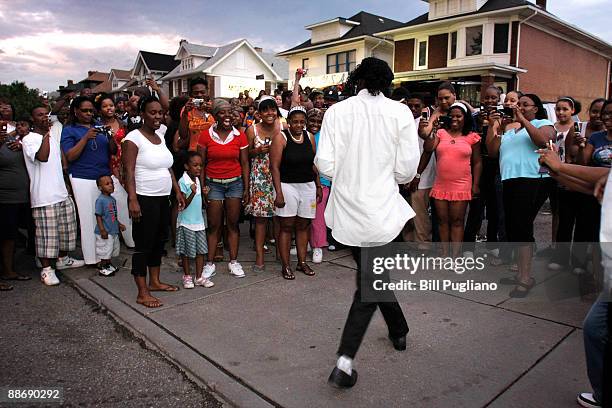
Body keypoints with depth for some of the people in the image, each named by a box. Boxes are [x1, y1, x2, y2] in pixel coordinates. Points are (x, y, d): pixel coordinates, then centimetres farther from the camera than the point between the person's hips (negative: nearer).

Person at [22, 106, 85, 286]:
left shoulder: (54, 139, 17)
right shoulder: (29, 139, -7)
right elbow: (42, 157, -25)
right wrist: (46, 134, -18)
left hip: (62, 193, 8)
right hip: (44, 197, -8)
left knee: (65, 230, 16)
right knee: (46, 235, -4)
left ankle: (63, 259, 32)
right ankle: (46, 269, 7)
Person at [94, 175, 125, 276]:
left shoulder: (112, 199, 9)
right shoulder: (100, 200, -16)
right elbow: (98, 216, -18)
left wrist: (119, 224, 18)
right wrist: (102, 230, -21)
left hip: (113, 231, 9)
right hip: (105, 232, -8)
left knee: (113, 248, 18)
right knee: (105, 250, 1)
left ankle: (108, 265, 33)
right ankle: (102, 268, 14)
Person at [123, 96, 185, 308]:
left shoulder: (160, 135, 12)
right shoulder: (133, 138, -11)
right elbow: (129, 172, -17)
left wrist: (177, 191, 15)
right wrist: (132, 199, -25)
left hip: (163, 198, 8)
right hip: (144, 200, -8)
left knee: (159, 241, 16)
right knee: (144, 245, -1)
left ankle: (154, 282, 31)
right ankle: (142, 293, 8)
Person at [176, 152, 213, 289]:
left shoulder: (197, 179, 8)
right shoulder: (183, 182, -15)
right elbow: (184, 205, -19)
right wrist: (192, 193, -33)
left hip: (199, 221, 7)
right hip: (186, 222, -7)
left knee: (201, 250, 6)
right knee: (186, 251, 5)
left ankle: (199, 277, 13)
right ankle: (187, 276, 20)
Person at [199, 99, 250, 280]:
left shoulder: (240, 136, 1)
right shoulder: (206, 135, -2)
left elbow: (244, 164, 3)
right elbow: (201, 163, 0)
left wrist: (246, 189, 0)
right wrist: (202, 186, -8)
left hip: (235, 183, 1)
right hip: (213, 184, -1)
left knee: (233, 224, 6)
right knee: (213, 226, 2)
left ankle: (233, 262, 16)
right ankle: (210, 264, 11)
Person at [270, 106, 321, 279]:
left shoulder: (310, 137, 7)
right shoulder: (281, 138, -7)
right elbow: (275, 167, -11)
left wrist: (318, 186, 12)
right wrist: (279, 193, -17)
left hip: (308, 185, 5)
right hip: (287, 185, -4)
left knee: (303, 226, 10)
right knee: (286, 226, 0)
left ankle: (302, 262, 22)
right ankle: (286, 266, 9)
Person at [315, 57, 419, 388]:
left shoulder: (337, 111, -2)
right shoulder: (400, 112, -4)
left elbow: (325, 166, -7)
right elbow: (407, 171, -7)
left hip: (347, 209, 3)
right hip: (382, 209, -2)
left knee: (373, 275, 22)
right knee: (369, 284, 7)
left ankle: (398, 330, 43)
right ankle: (345, 361, -1)